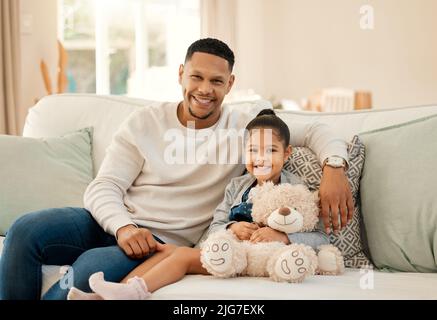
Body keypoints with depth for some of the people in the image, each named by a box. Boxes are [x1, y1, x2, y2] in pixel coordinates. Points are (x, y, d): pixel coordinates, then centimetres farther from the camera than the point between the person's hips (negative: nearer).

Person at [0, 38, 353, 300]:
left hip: (166, 240, -2)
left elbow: (316, 131, 1)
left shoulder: (247, 125, 2)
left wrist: (334, 165, -23)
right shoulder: (145, 121, 4)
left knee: (92, 267, -34)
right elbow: (103, 187, -1)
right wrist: (123, 227, -23)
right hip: (113, 222, 3)